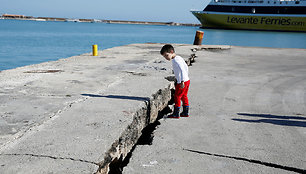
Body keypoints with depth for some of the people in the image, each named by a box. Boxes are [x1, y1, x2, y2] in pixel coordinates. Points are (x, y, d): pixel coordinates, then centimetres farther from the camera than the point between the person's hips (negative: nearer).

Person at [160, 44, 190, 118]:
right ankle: (186, 112, 23)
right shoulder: (179, 58, 10)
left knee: (177, 97, 0)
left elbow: (182, 70, -27)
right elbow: (186, 67, 19)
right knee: (184, 97, 17)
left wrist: (182, 81, -29)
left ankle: (176, 114, 6)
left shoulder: (175, 60, -18)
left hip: (182, 82, -9)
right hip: (187, 80, 9)